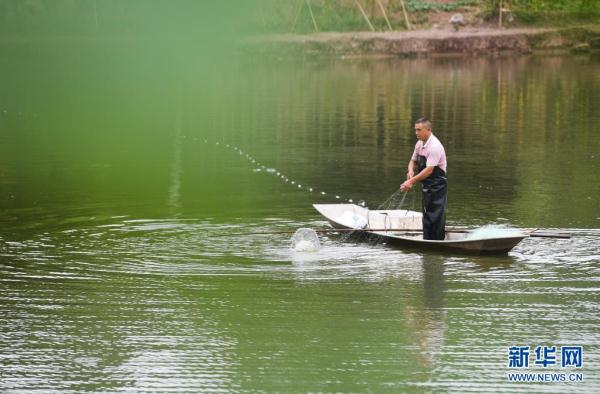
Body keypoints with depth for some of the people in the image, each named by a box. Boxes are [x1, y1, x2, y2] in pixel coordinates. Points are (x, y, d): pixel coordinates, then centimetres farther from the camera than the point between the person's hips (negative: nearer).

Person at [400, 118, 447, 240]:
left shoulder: (434, 146, -22)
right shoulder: (419, 144, 7)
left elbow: (429, 170, -25)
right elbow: (413, 161, 17)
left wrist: (411, 181, -26)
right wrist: (411, 171, -7)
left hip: (437, 186, -9)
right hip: (427, 186, 9)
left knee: (436, 216, -8)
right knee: (427, 216, 14)